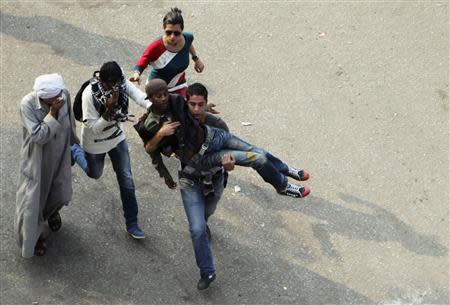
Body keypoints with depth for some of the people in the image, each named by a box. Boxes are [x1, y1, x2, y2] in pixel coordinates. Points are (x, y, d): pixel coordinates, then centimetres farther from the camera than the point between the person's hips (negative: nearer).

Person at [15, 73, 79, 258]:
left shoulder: (64, 94, -19)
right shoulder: (27, 105, -32)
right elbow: (39, 136, -35)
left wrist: (73, 141, 17)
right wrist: (52, 113, -40)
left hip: (60, 156, 4)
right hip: (37, 160, -4)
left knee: (61, 194, 21)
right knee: (34, 198, 10)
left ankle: (52, 213, 57)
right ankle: (35, 236, 36)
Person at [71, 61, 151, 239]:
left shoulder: (123, 84, -23)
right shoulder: (89, 94, -34)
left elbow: (142, 98, -38)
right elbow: (93, 128, -30)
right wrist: (109, 109, -44)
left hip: (117, 137, 3)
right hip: (95, 143, -3)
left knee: (126, 180, 5)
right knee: (94, 174, 24)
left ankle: (131, 224, 18)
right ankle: (73, 151, 52)